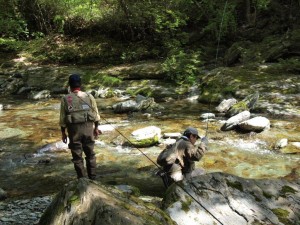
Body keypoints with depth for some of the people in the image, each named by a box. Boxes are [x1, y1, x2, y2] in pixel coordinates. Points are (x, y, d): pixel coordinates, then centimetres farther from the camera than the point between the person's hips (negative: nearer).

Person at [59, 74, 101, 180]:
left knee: (77, 156, 9)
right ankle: (92, 178, 20)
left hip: (74, 130, -1)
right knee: (90, 154, 15)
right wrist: (96, 128, 13)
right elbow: (96, 115, 2)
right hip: (88, 128, 2)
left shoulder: (65, 99, -5)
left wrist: (63, 133, 7)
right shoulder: (89, 96, 0)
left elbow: (62, 119, -3)